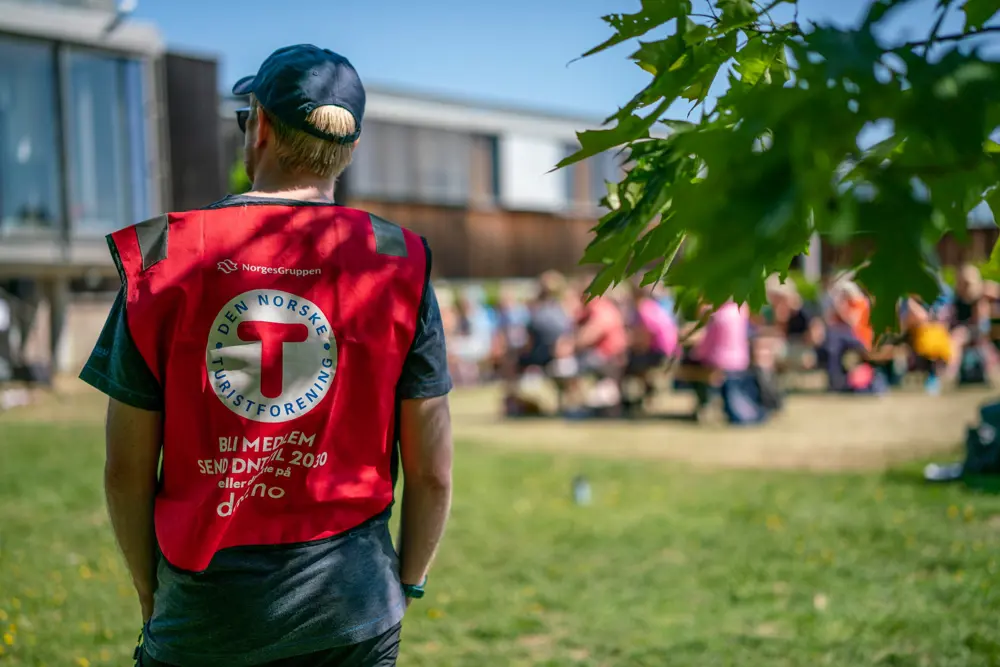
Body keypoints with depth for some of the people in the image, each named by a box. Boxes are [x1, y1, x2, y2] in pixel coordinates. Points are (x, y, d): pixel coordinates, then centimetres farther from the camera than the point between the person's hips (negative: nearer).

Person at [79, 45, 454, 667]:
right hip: (355, 609, 1)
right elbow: (432, 473, -3)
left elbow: (126, 471, -2)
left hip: (204, 614, 0)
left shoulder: (164, 259, -6)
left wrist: (151, 595, 12)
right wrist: (408, 583, 13)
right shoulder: (397, 265, -5)